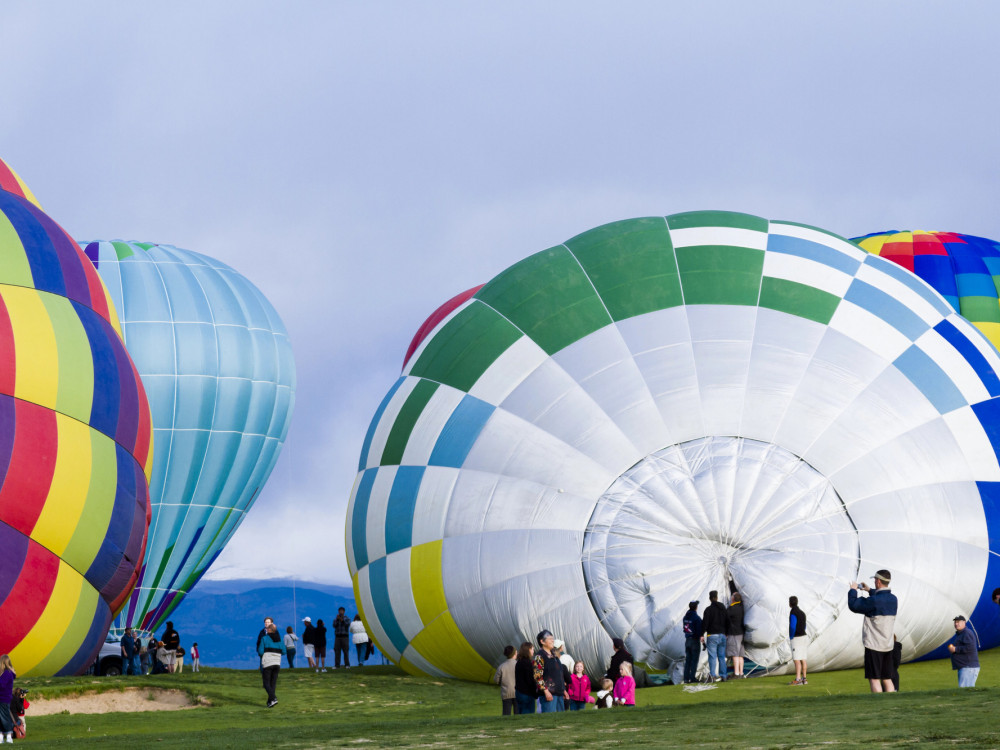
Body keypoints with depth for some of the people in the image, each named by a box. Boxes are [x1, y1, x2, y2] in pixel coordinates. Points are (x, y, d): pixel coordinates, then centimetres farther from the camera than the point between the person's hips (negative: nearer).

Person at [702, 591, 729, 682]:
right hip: (722, 635, 5)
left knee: (712, 656, -6)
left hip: (712, 635, -5)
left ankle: (713, 674, -15)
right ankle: (723, 676, 5)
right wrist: (726, 634, 22)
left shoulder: (708, 609, -7)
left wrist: (702, 635, -7)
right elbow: (727, 622, 16)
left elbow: (705, 623, -11)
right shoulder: (723, 609, 12)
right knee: (722, 656, 8)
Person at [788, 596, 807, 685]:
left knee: (797, 660, -10)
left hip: (796, 638, -8)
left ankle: (797, 679, -14)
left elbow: (792, 627, -24)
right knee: (802, 659, 9)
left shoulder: (793, 614, -16)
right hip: (803, 637, 8)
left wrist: (791, 637, -7)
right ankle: (804, 679, 9)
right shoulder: (802, 613, 12)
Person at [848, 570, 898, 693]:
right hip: (888, 646, 7)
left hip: (873, 646, -7)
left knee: (874, 679, -3)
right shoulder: (893, 599, 6)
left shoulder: (873, 601, -19)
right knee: (887, 679, 12)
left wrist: (853, 590, 5)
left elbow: (853, 605, -10)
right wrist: (870, 590, 32)